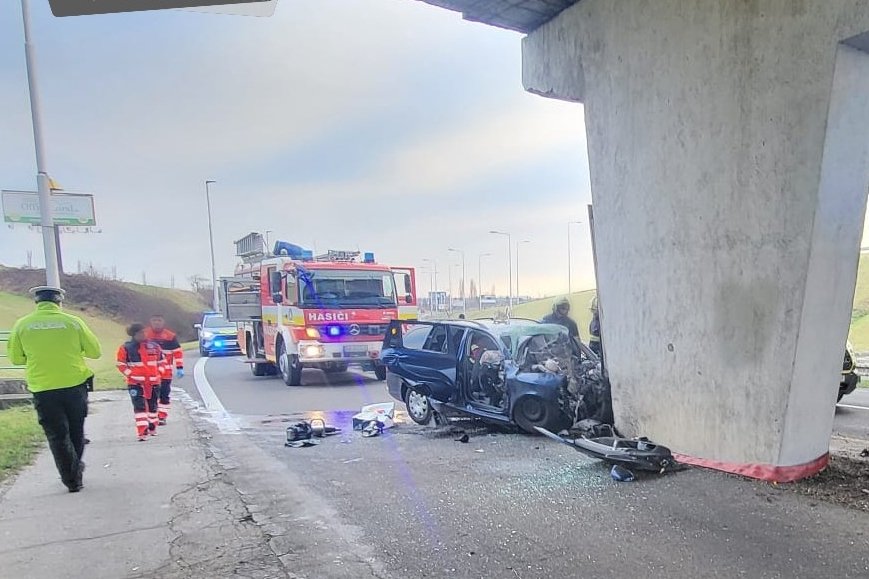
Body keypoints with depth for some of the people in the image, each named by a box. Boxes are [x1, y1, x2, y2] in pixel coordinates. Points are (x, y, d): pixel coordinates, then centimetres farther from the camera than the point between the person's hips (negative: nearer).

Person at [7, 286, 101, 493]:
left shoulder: (22, 324, -3)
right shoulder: (72, 321, -6)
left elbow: (16, 358, 6)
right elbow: (95, 352, -1)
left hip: (43, 390, 0)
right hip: (75, 386, 0)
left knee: (57, 436, 8)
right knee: (76, 432, 19)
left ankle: (72, 480, 8)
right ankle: (75, 470, 33)